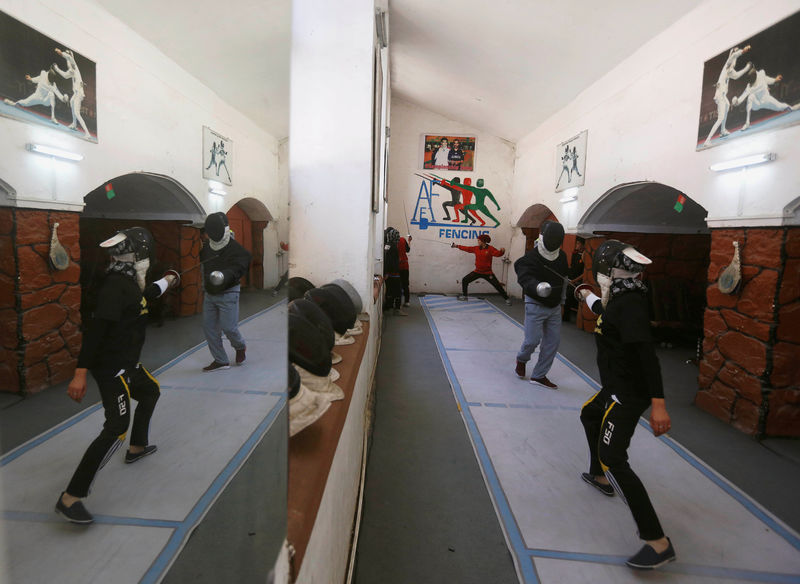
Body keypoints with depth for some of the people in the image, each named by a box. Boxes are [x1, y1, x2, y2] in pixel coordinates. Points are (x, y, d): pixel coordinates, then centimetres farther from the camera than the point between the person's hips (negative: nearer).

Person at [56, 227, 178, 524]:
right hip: (111, 368, -11)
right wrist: (80, 373, -31)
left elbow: (143, 297, 32)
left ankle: (137, 447, 46)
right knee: (116, 428, -14)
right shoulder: (116, 285, -22)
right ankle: (70, 498, -8)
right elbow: (95, 329, -28)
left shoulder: (127, 282, 8)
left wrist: (166, 282, 46)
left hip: (126, 363, 11)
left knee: (151, 391, 29)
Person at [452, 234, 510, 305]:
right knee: (464, 280, 4)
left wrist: (502, 251, -48)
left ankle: (506, 298, 12)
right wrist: (456, 246, 8)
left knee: (498, 286, -4)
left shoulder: (490, 249, -14)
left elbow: (498, 253, -26)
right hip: (477, 271, 5)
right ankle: (465, 296, 20)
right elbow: (467, 248, 6)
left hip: (487, 273, -5)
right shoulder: (476, 248, -1)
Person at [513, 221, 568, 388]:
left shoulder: (562, 256, 0)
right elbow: (526, 278, -39)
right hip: (536, 305, -6)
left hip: (554, 307, 6)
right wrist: (538, 287, -59)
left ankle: (539, 375, 20)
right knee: (533, 340, -4)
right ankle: (522, 359, 31)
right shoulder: (530, 258, -20)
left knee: (553, 341, 5)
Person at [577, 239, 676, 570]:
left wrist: (657, 403, -36)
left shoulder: (629, 304, -23)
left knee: (613, 461, -13)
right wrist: (588, 297, 49)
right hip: (619, 388, 10)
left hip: (628, 394, -10)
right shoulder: (625, 299, 6)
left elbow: (646, 351, -31)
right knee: (589, 415, 30)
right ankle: (600, 478, 47)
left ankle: (658, 543, -8)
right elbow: (606, 311, 31)